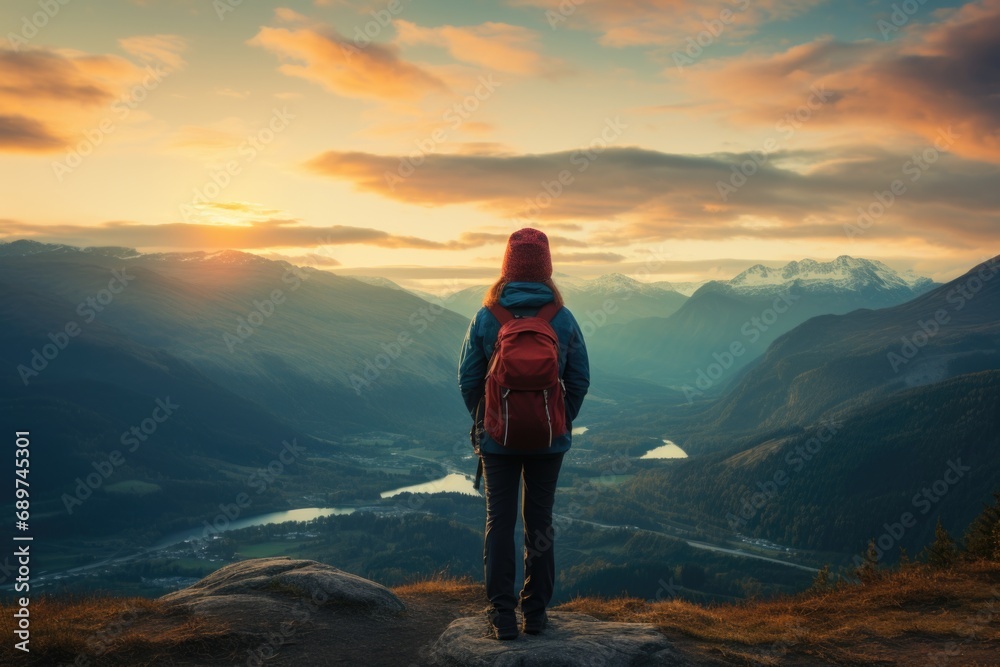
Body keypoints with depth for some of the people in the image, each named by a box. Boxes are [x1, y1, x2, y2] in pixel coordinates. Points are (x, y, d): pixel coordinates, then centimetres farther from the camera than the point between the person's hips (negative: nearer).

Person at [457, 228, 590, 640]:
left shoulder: (485, 317, -9)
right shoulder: (563, 319, -6)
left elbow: (468, 379, -4)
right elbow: (580, 381, -1)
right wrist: (561, 424, 12)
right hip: (549, 440, 1)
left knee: (499, 521, 8)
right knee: (539, 522, 13)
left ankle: (502, 615, 11)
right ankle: (536, 613, 21)